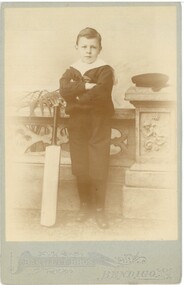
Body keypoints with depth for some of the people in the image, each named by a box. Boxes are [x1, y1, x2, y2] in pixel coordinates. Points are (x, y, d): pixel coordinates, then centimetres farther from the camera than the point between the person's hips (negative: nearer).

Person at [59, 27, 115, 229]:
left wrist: (76, 98, -10)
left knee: (99, 170, 0)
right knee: (80, 169, 11)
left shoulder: (105, 70, -4)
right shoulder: (71, 71, 8)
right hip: (77, 124, 4)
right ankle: (85, 205, 29)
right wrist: (86, 86, -20)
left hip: (99, 125, -4)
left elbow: (100, 93, -21)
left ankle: (99, 209, 16)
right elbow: (64, 90, -12)